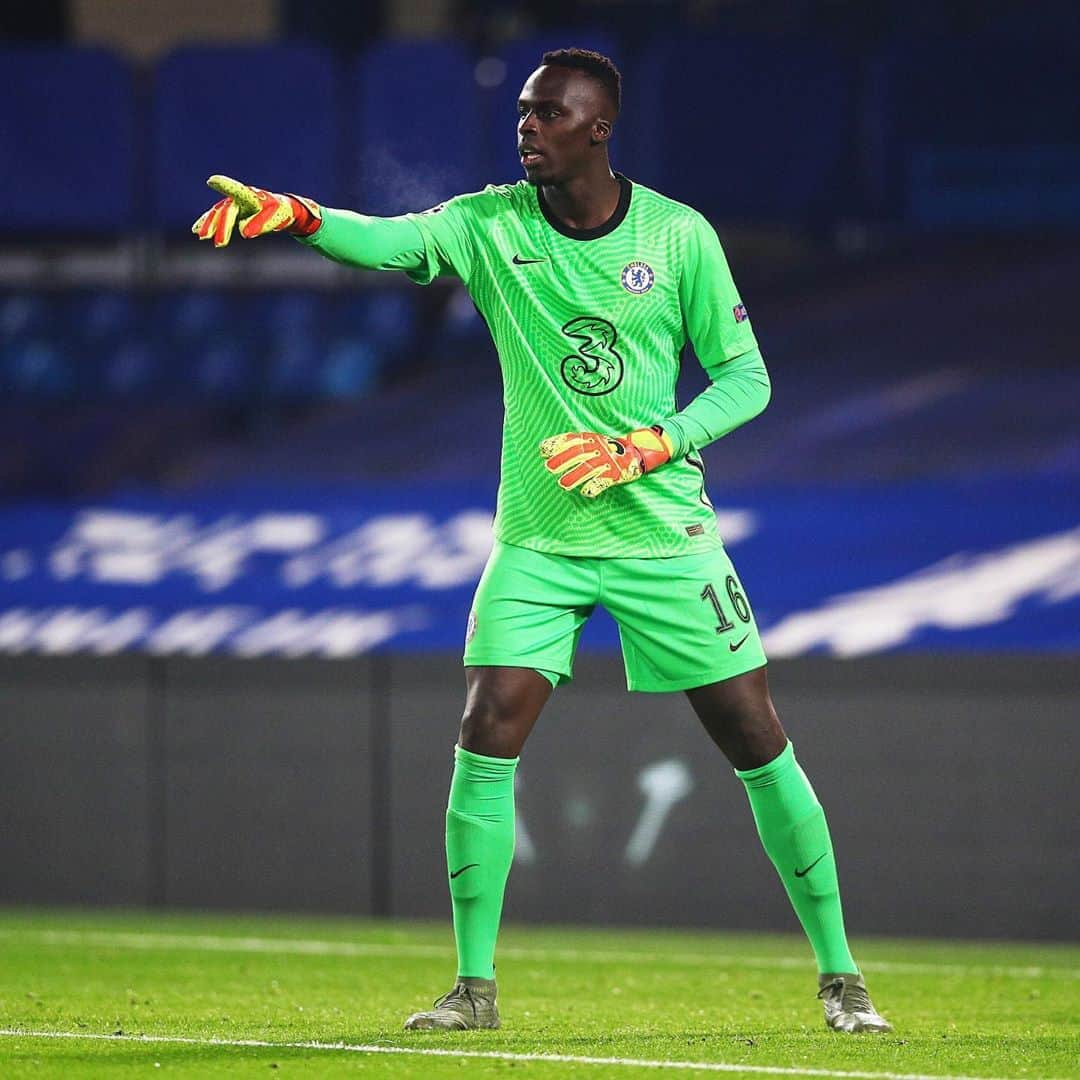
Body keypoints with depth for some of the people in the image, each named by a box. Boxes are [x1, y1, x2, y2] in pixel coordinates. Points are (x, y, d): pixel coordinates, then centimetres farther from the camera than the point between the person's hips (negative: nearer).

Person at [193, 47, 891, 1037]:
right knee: (487, 737, -12)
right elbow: (394, 241, -22)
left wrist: (647, 447, -17)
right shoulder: (494, 225, -3)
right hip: (538, 538, 1)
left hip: (666, 535, -1)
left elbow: (747, 377, -2)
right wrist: (296, 215, -42)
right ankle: (475, 985, -2)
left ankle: (838, 974, 11)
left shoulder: (679, 236, -6)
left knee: (758, 742, -1)